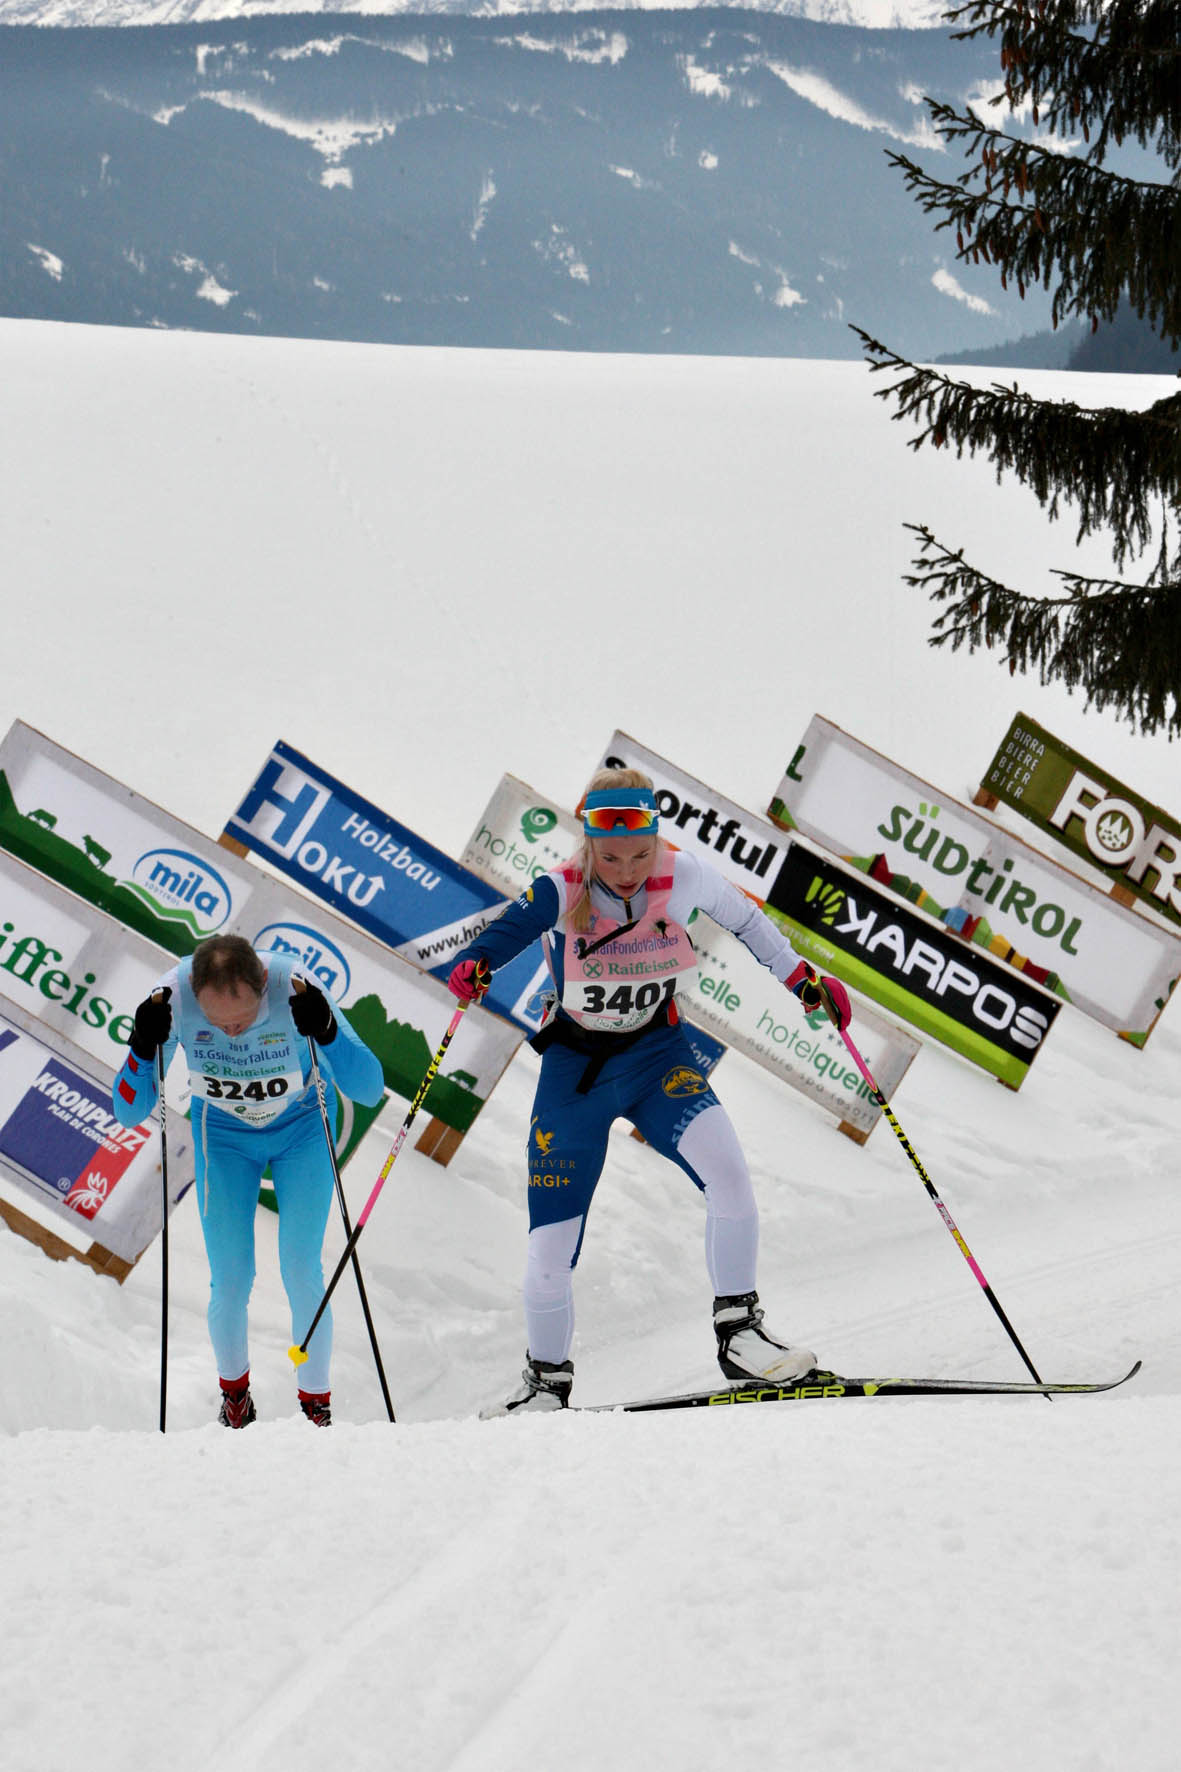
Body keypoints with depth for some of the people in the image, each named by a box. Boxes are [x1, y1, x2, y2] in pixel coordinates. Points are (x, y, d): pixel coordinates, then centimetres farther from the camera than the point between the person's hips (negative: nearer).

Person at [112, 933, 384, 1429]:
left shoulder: (295, 989, -34)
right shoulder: (175, 994, -31)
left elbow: (369, 1090, -33)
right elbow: (129, 1113, -25)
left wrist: (326, 1033, -50)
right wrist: (144, 1049, -43)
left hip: (302, 1128, -1)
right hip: (223, 1135, 1)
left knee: (302, 1275, -6)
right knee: (230, 1285, -3)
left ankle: (316, 1402, 15)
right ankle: (234, 1390, 26)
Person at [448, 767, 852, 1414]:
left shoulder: (684, 876, -15)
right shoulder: (561, 893, -22)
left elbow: (743, 918, 4)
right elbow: (508, 930, -39)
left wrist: (800, 976, 0)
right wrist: (472, 967, -59)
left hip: (657, 1054, 1)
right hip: (575, 1064, -1)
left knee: (727, 1171, -26)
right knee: (550, 1247, -3)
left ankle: (738, 1334, -10)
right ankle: (547, 1383, 22)